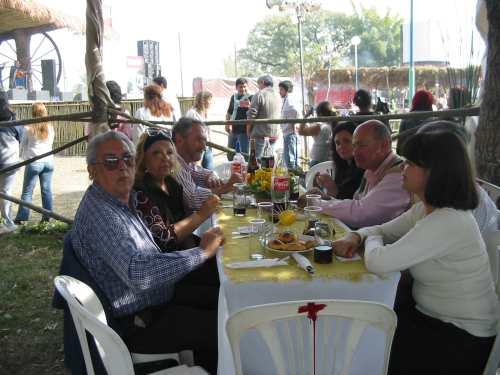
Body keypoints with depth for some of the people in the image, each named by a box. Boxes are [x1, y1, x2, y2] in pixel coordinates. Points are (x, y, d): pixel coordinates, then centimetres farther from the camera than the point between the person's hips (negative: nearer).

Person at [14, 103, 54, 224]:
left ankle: (21, 218, 7)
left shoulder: (29, 129, -8)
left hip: (34, 163, -3)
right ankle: (46, 217, 9)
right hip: (48, 161, 3)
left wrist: (23, 157, 21)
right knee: (47, 190, 7)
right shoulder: (50, 128, 1)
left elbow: (23, 145, 5)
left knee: (27, 191, 4)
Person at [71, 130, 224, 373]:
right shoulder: (100, 213, -26)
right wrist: (203, 251, -30)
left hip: (151, 306, 10)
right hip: (136, 328, -10)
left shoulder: (122, 201, 7)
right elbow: (139, 274, -36)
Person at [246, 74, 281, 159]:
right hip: (274, 135, 7)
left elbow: (251, 116, -10)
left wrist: (248, 133, 1)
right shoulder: (278, 96, 12)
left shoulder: (259, 95, -9)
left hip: (260, 135, -7)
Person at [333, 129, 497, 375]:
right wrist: (356, 237, -9)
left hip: (461, 339, -8)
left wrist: (371, 242, -9)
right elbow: (384, 230, 13)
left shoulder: (446, 223, -30)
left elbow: (378, 263, -32)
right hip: (434, 317, 8)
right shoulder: (426, 209, 1)